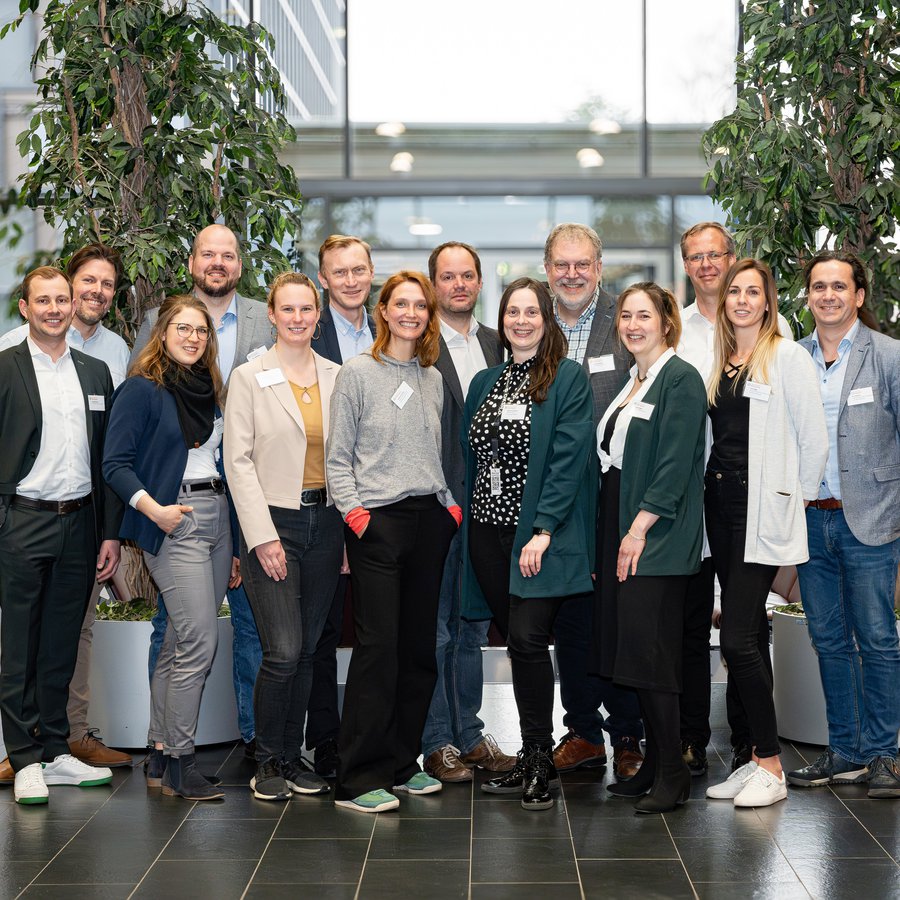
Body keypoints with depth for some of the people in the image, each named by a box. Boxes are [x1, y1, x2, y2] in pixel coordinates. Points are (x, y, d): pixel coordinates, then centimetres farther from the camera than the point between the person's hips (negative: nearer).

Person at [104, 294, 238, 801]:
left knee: (180, 645, 9)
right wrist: (153, 509, -23)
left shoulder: (211, 391, 16)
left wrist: (233, 547, 16)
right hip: (174, 523, -7)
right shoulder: (142, 389, -4)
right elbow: (116, 464, -9)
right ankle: (179, 763, -2)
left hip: (216, 518, 7)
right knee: (199, 643, -12)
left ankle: (161, 755, 16)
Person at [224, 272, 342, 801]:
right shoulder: (250, 378, -2)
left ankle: (293, 756, 21)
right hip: (273, 523, -4)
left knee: (307, 651, 8)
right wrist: (262, 536, -12)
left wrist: (351, 528, 4)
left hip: (326, 522, 4)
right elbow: (238, 461, -5)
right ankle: (269, 761, 8)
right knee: (283, 652, -9)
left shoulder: (337, 377, 9)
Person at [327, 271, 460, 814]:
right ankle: (360, 779, -3)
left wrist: (450, 503, 6)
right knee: (378, 645, -9)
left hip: (430, 522, 6)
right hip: (377, 521, -6)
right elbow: (338, 458, -1)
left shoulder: (433, 379, 14)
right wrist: (352, 509, -12)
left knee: (420, 645, 7)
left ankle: (402, 763, 18)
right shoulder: (358, 373, -1)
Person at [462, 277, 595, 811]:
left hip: (540, 531, -5)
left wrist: (544, 531, -18)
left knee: (527, 637, -15)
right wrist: (465, 518, 10)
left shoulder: (569, 378, -4)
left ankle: (540, 761, -3)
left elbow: (568, 458, -11)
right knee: (518, 642, 8)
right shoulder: (485, 383, 15)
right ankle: (531, 760, 17)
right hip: (489, 528, 6)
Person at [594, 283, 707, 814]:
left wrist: (640, 528, -19)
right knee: (629, 651, 9)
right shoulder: (630, 383, 18)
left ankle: (673, 774, 0)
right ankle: (655, 764, 17)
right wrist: (606, 537, 14)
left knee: (650, 654, -9)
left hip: (656, 538, -9)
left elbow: (676, 465, -16)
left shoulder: (681, 379, -9)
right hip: (621, 532, 9)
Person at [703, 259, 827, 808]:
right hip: (720, 504, 7)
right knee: (746, 637, 9)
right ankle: (760, 757, 16)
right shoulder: (719, 361, 14)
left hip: (763, 510, -7)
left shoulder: (788, 357, -5)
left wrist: (798, 500, 1)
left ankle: (770, 766, -1)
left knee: (737, 639, -12)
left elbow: (814, 439, -5)